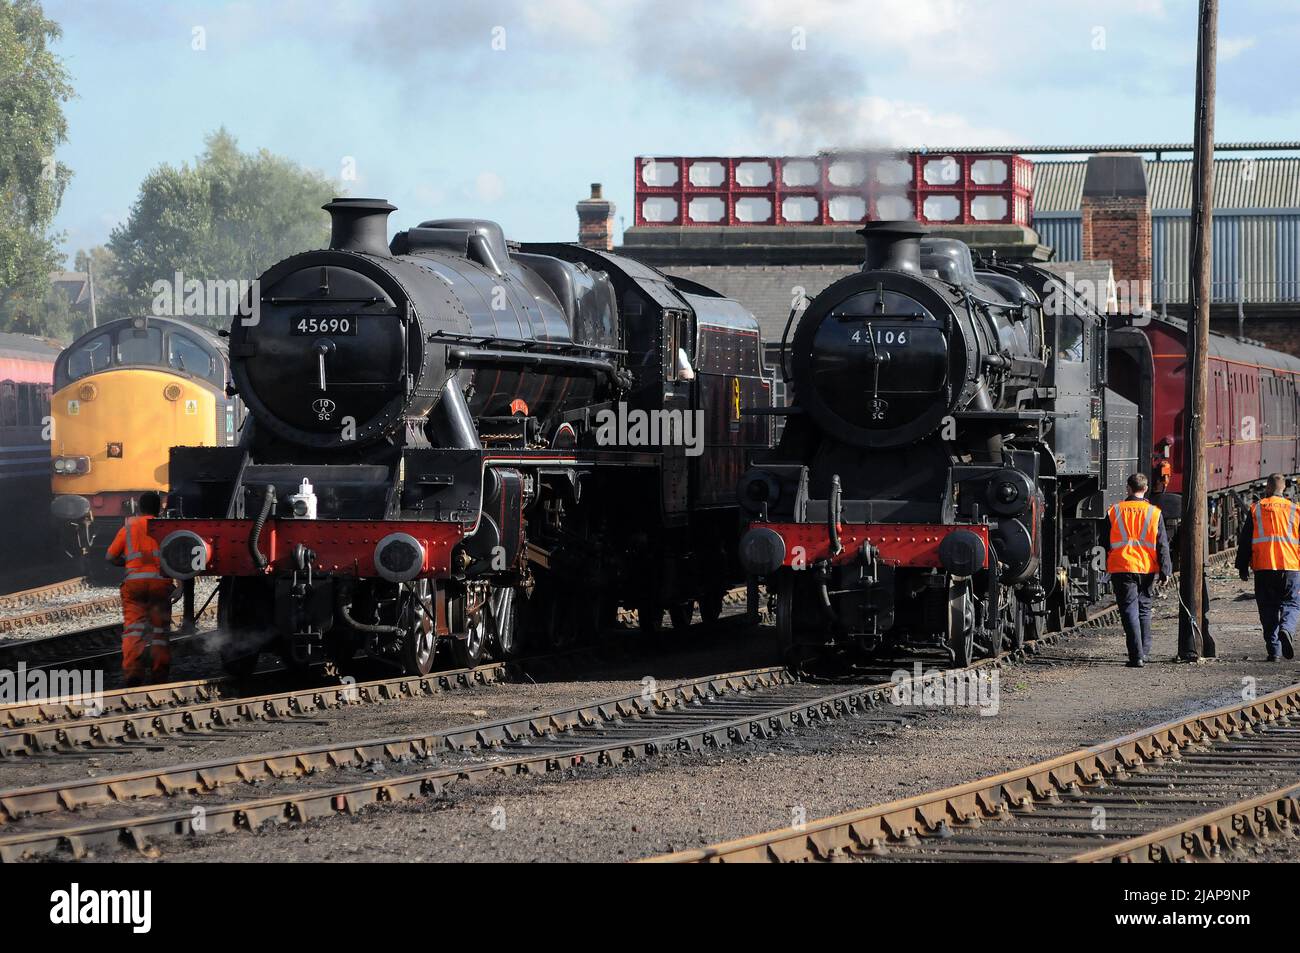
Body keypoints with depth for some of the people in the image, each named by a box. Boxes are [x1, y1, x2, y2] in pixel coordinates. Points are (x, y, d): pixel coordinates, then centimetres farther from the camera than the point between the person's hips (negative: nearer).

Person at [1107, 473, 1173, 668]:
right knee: (1144, 609, 17)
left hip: (1122, 569, -1)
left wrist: (1106, 567, 19)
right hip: (1148, 569, 1)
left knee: (1130, 610, -2)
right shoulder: (1154, 513, 0)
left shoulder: (1114, 512, 1)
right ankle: (1145, 651, 21)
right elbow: (1162, 545, 0)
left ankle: (1137, 656, -11)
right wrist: (1165, 571, 3)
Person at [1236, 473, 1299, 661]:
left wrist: (1243, 567, 11)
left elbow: (1245, 541, 5)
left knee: (1268, 609, 7)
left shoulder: (1255, 509, 5)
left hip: (1263, 568, 0)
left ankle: (1273, 650, 1)